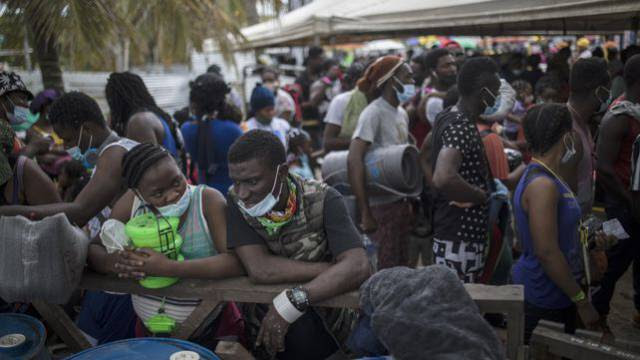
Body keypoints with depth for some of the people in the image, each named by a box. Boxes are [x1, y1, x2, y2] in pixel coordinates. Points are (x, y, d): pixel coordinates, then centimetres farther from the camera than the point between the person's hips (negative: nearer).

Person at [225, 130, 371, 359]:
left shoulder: (322, 200, -12)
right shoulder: (236, 202, -8)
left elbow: (358, 267, -23)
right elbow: (259, 269, -19)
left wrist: (293, 301, -32)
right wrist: (337, 270, -19)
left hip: (326, 319, -1)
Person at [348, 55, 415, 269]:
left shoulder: (401, 113, 10)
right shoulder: (374, 113, -14)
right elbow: (354, 160, -24)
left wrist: (410, 201, 11)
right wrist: (365, 213, -25)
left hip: (401, 201, 8)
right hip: (382, 204, -8)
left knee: (402, 266, 14)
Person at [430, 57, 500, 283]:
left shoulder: (449, 118, 9)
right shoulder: (462, 127, -21)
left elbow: (426, 158, 22)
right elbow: (444, 178, -37)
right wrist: (483, 196, -20)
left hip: (462, 232, 10)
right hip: (459, 237, -10)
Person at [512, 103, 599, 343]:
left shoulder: (548, 177, 8)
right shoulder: (542, 185, -24)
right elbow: (547, 252, -25)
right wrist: (582, 301, -19)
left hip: (554, 293, 9)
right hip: (543, 298, -9)